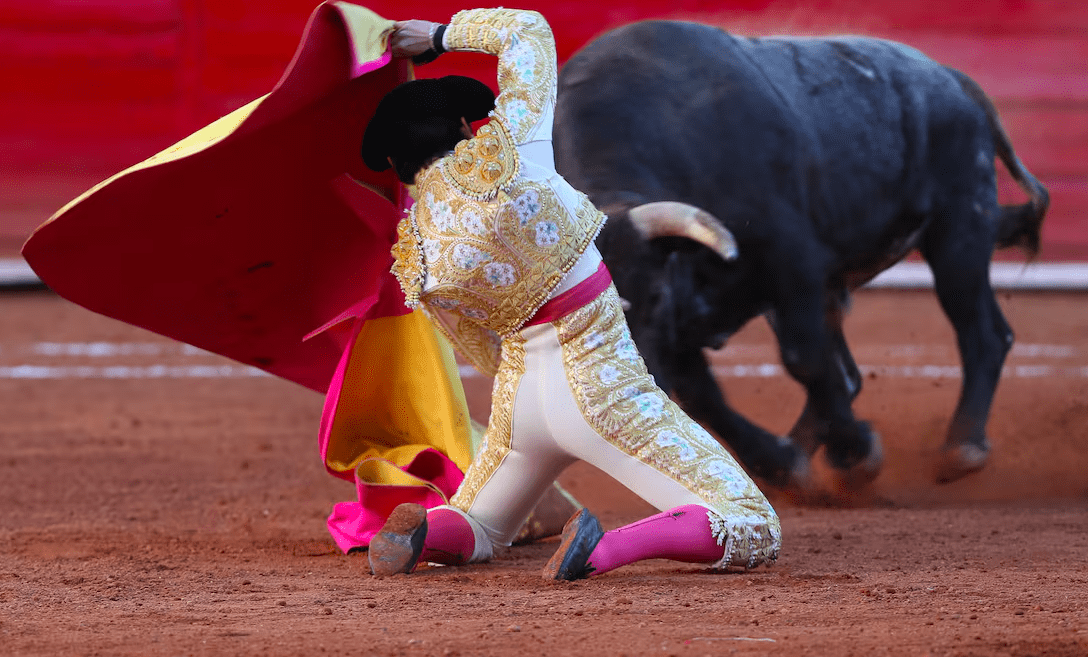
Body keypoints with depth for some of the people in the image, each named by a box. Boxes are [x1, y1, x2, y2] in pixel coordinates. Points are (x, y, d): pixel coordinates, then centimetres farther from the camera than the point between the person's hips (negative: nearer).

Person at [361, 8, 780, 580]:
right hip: (600, 384, -4)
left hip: (520, 391, 4)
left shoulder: (416, 261, 0)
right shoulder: (503, 149, -11)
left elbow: (490, 352, 12)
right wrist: (441, 35, 16)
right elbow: (528, 29, 3)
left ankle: (422, 530, -6)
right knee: (753, 534, -3)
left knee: (473, 532, 30)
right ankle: (605, 549, -26)